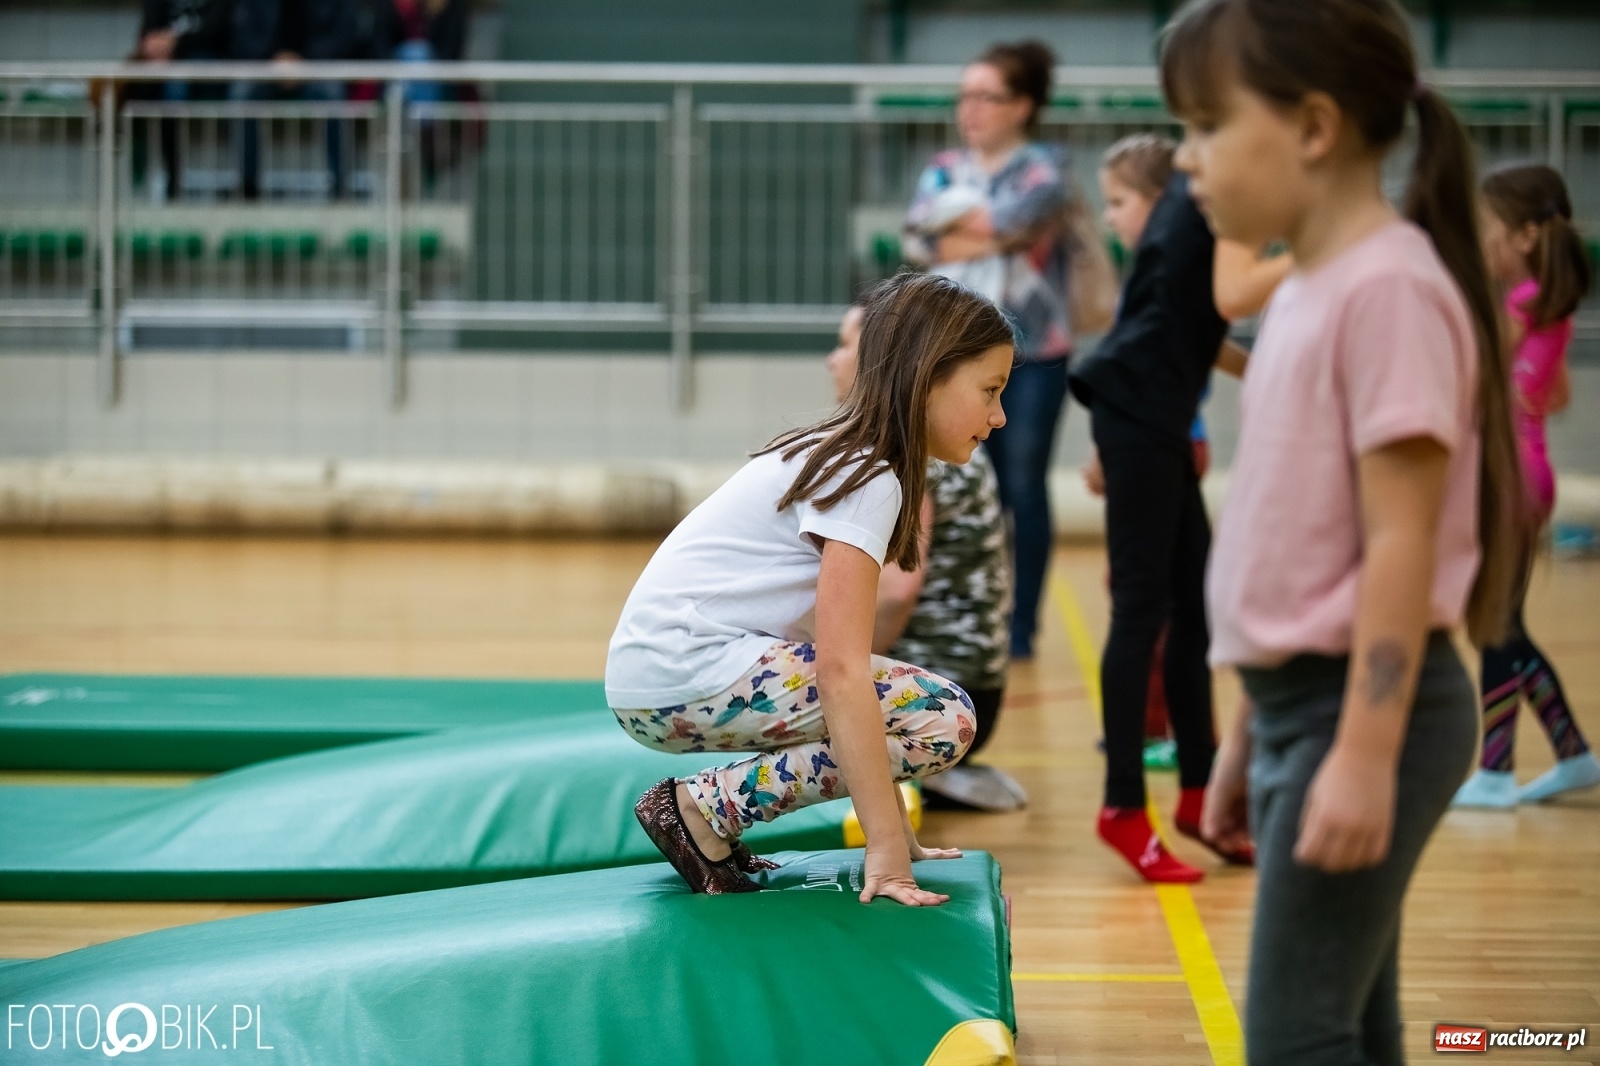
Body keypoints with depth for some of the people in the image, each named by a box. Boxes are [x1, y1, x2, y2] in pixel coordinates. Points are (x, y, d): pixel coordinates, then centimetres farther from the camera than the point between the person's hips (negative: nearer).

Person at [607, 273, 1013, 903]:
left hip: (655, 674, 10)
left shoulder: (841, 455, 15)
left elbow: (838, 655, 15)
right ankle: (707, 806, -9)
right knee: (942, 718, -12)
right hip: (682, 670, -10)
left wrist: (893, 834, 12)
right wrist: (886, 844, -22)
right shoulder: (867, 480, -13)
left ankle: (712, 809, 9)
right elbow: (841, 673, -21)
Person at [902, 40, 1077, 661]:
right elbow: (917, 240, -3)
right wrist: (993, 232, -14)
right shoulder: (945, 170, 13)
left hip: (1032, 355, -4)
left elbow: (1022, 214, -19)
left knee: (1022, 488, 0)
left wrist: (960, 220, -6)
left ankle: (1021, 627, 6)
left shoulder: (1044, 166, 1)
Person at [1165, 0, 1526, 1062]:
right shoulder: (1308, 291, 12)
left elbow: (1399, 544, -20)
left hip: (1359, 707, -9)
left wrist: (1366, 752, -22)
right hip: (1303, 702, 9)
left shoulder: (1389, 290, -16)